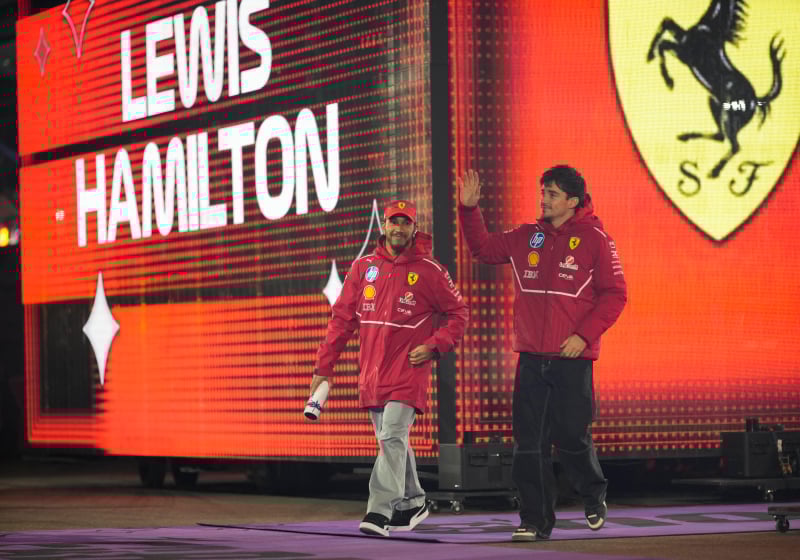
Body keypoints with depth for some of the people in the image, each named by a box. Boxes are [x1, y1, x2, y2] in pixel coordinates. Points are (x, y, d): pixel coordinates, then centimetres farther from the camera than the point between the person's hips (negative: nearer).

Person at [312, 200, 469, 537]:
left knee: (392, 437, -16)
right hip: (372, 371, 5)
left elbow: (458, 313, 6)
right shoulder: (363, 268, 8)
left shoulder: (429, 271, -1)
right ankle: (412, 504, 29)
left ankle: (380, 512, -19)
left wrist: (434, 346, -9)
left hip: (408, 370, -5)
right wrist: (324, 367, 6)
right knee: (391, 442, 13)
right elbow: (342, 319, 10)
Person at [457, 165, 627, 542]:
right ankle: (536, 520, 6)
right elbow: (483, 249, 22)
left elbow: (614, 294, -4)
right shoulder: (526, 238, 10)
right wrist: (469, 209, 9)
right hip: (531, 358, 4)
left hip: (572, 359, -4)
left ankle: (594, 497, 29)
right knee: (529, 443, 0)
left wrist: (585, 335, -12)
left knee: (572, 438, 1)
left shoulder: (594, 239, -4)